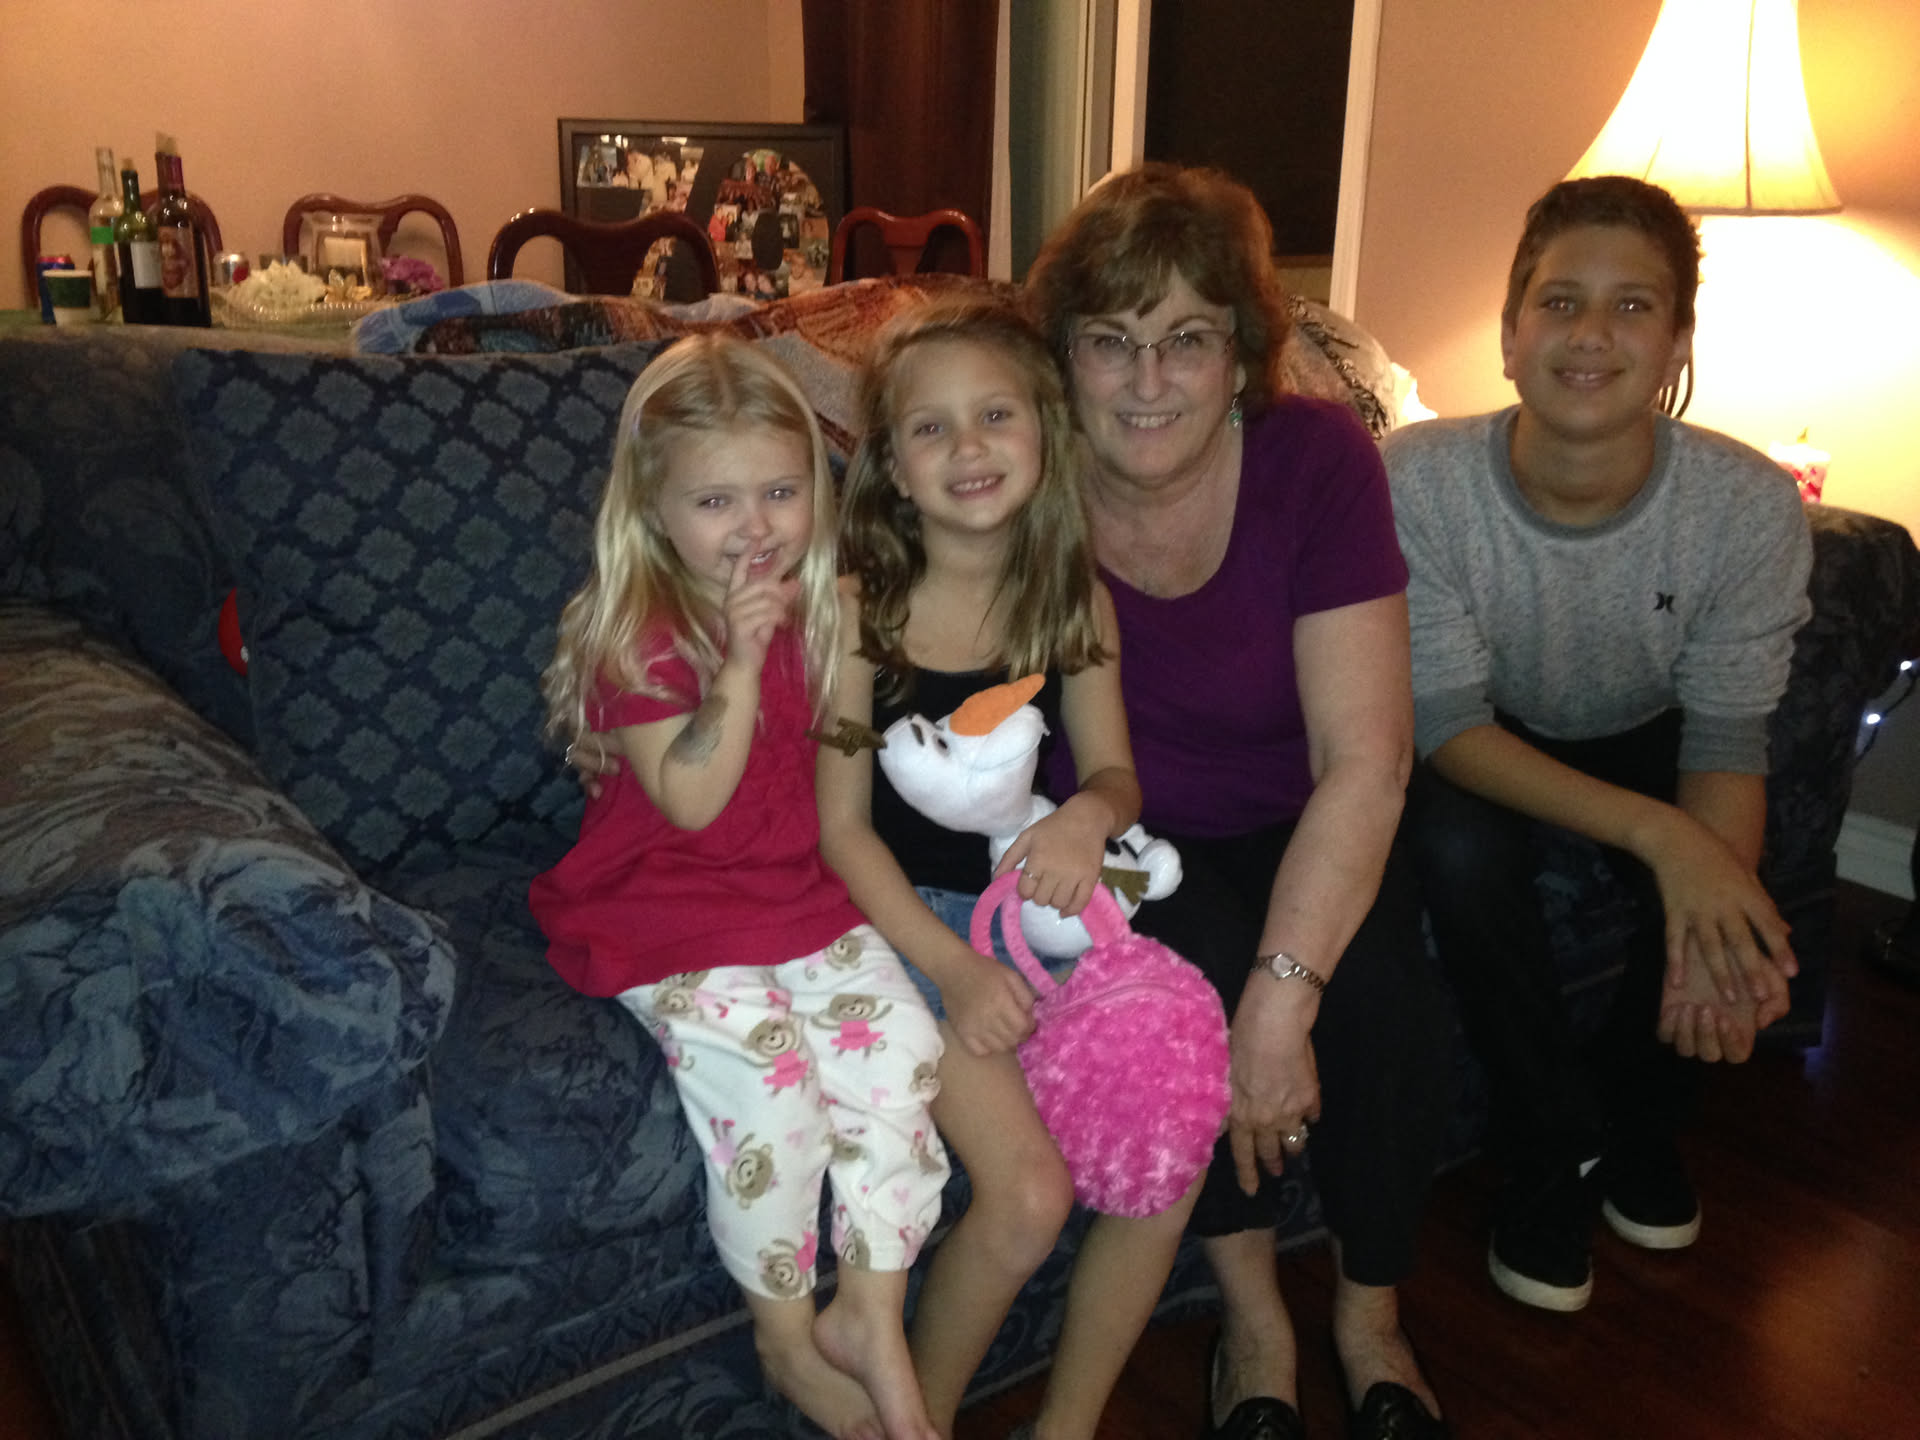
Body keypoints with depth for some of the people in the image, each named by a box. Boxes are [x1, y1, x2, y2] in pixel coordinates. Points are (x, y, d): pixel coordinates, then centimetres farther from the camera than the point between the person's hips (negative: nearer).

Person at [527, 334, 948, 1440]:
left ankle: (870, 1323, -3)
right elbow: (690, 800, -20)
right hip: (668, 911, -5)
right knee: (764, 1070, -26)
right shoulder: (637, 633, -11)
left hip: (802, 891, 5)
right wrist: (742, 659, -27)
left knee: (899, 1037, -17)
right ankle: (787, 1339, -1)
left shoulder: (819, 609, 6)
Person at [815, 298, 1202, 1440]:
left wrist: (1091, 813, -17)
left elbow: (1113, 770, 8)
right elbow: (843, 824, -9)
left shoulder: (1076, 597, 1)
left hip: (1051, 905, 5)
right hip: (913, 916, -4)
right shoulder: (861, 607, -11)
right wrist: (954, 968, -18)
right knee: (1028, 1194, -19)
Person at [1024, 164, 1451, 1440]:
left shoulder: (1317, 458, -20)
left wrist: (1284, 995, -34)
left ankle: (1372, 1320, 4)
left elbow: (1366, 758, -24)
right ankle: (1254, 1320, -4)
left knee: (1381, 985, -26)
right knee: (1193, 962, -30)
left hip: (1298, 831, 1)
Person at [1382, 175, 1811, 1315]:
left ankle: (1639, 1119, 12)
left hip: (1644, 737, 2)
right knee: (1459, 851, -32)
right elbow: (1448, 721, -27)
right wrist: (1656, 833, -39)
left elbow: (1726, 738, -17)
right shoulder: (1419, 480, -29)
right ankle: (1557, 1146, -4)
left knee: (1736, 894, -24)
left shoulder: (1750, 505, -25)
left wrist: (1715, 929, -36)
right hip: (1483, 749, -1)